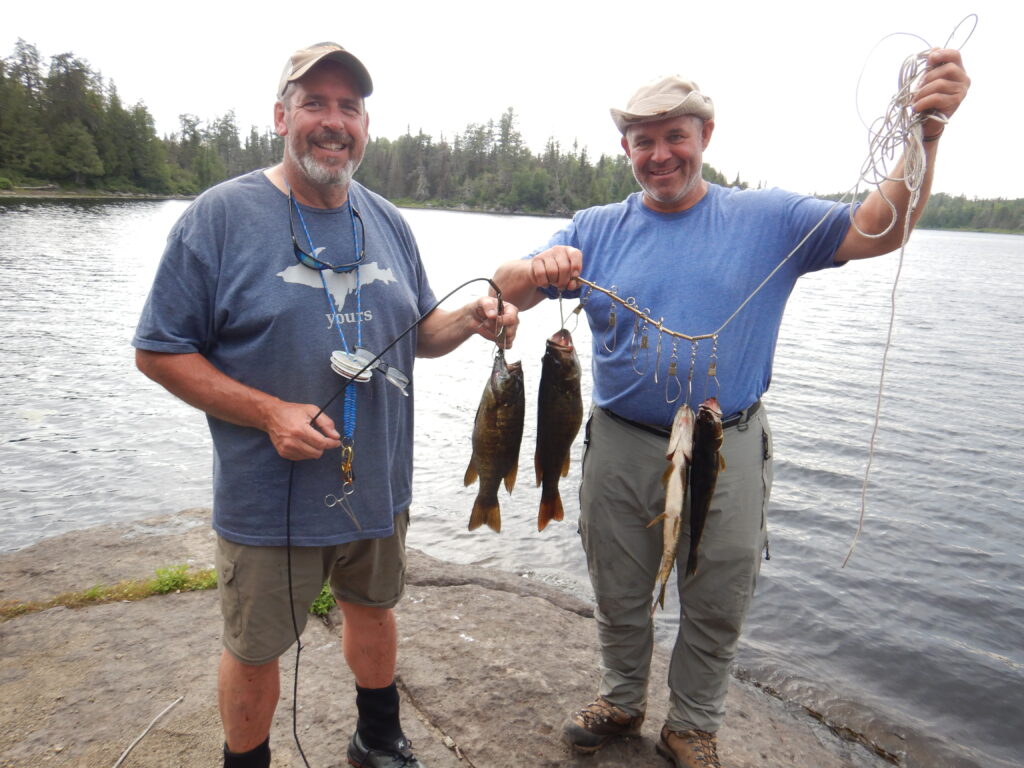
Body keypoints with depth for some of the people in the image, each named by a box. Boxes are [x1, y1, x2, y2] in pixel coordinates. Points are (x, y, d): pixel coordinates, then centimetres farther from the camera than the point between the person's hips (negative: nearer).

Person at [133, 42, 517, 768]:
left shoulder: (387, 221, 5)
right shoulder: (221, 215, -12)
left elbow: (417, 333, 12)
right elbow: (158, 350, -11)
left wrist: (470, 321, -10)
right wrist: (268, 412, -22)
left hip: (378, 483, 5)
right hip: (269, 498, -4)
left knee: (372, 607, 23)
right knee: (255, 649, 12)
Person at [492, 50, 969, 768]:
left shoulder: (769, 219, 0)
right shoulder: (596, 229, 2)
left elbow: (878, 232, -9)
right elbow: (505, 291, -6)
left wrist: (925, 135, -24)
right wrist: (539, 269, -30)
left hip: (727, 452, 0)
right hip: (621, 447, 1)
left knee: (717, 604, 14)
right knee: (619, 594, 18)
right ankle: (623, 700, 44)